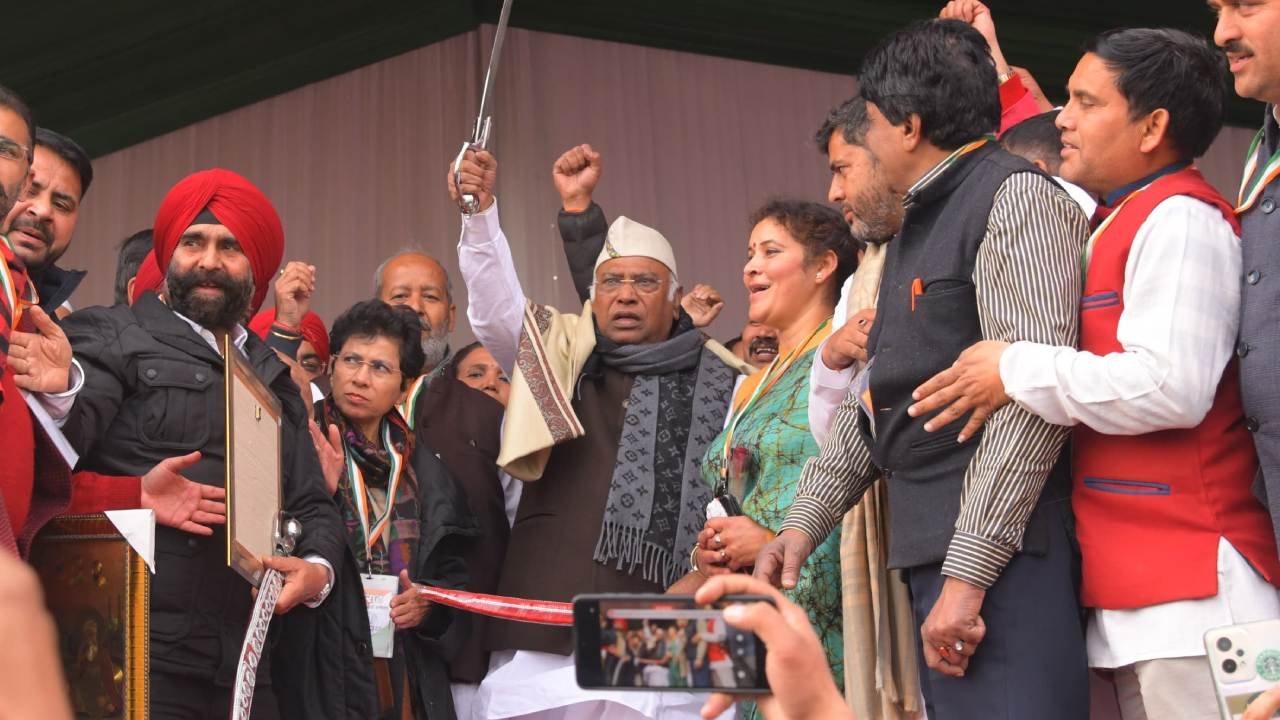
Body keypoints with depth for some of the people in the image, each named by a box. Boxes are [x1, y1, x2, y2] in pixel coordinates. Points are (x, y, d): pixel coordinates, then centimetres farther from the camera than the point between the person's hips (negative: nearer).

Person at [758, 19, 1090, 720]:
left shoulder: (1015, 195, -8)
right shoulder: (916, 227, 22)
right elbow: (874, 395, 23)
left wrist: (969, 570, -22)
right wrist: (805, 520, 13)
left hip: (997, 552, -9)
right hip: (929, 553, 9)